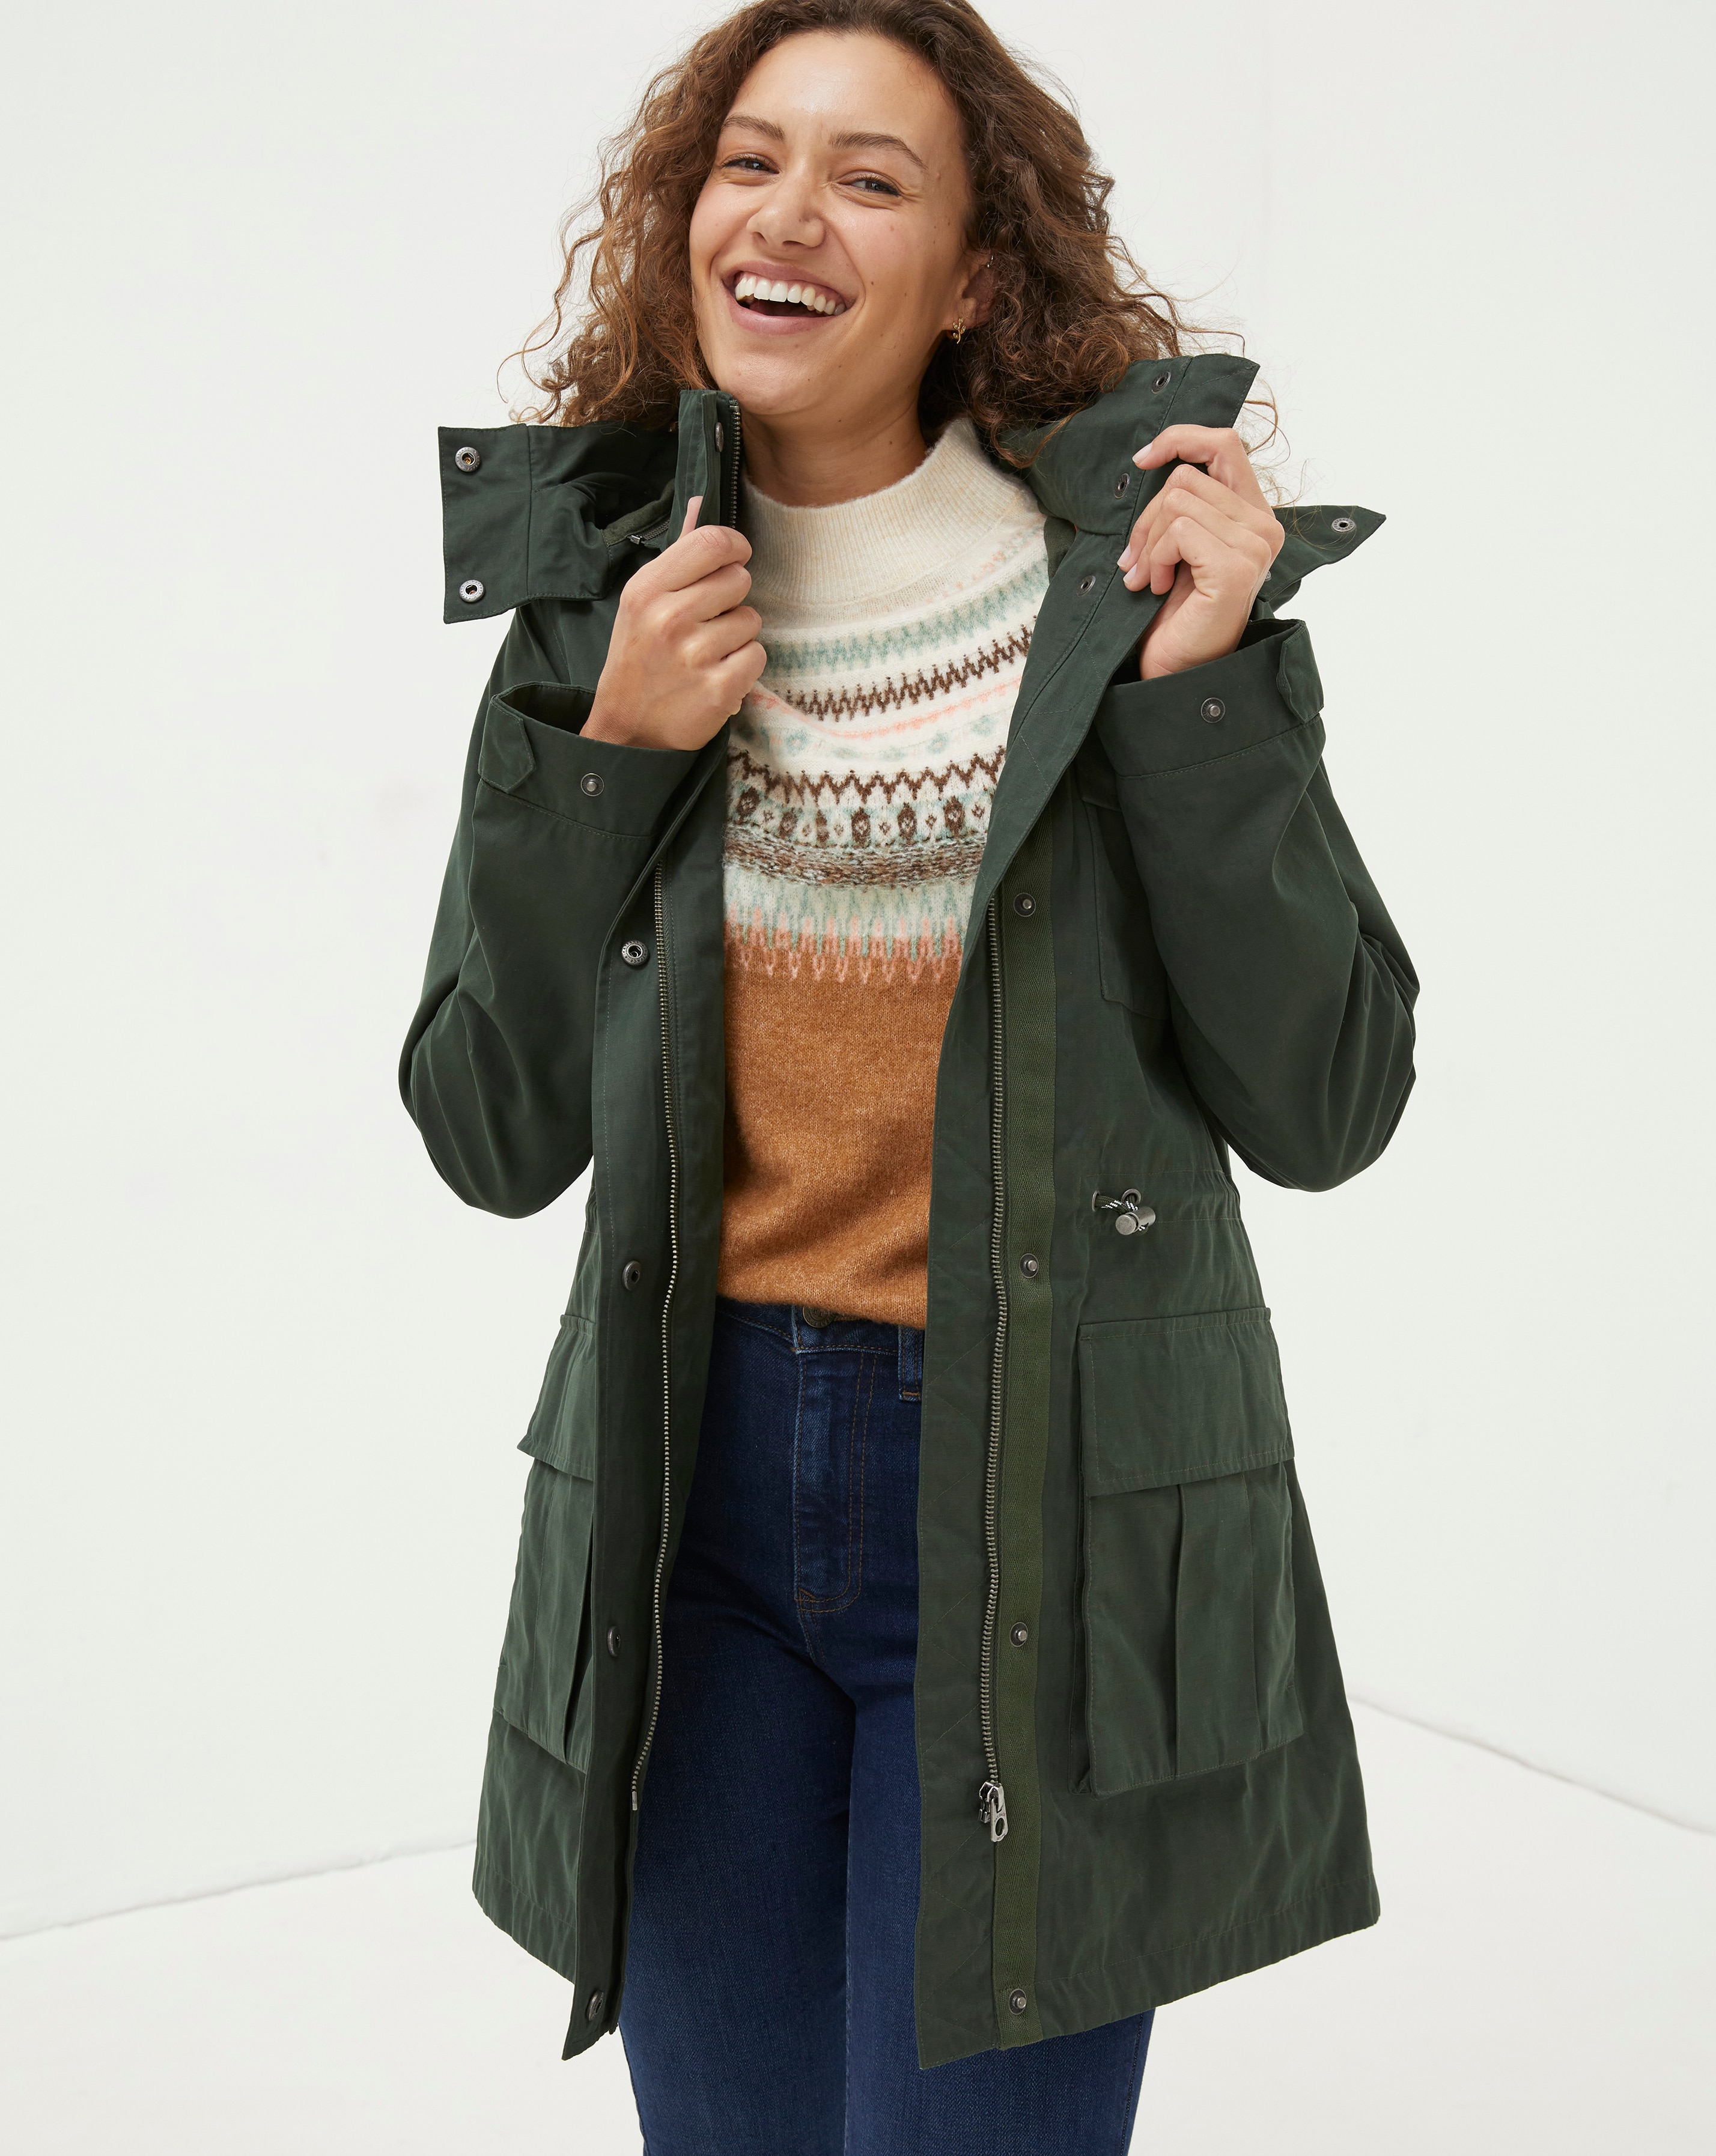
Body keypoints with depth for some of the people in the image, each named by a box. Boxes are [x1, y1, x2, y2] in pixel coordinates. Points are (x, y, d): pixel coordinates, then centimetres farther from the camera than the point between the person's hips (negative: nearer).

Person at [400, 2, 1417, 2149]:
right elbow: (492, 1137, 1)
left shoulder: (1142, 578, -5)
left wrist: (1196, 689, -15)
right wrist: (606, 752, -10)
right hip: (696, 1491, 3)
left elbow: (1322, 1106, -8)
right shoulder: (604, 604, 3)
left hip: (1047, 1512, -3)